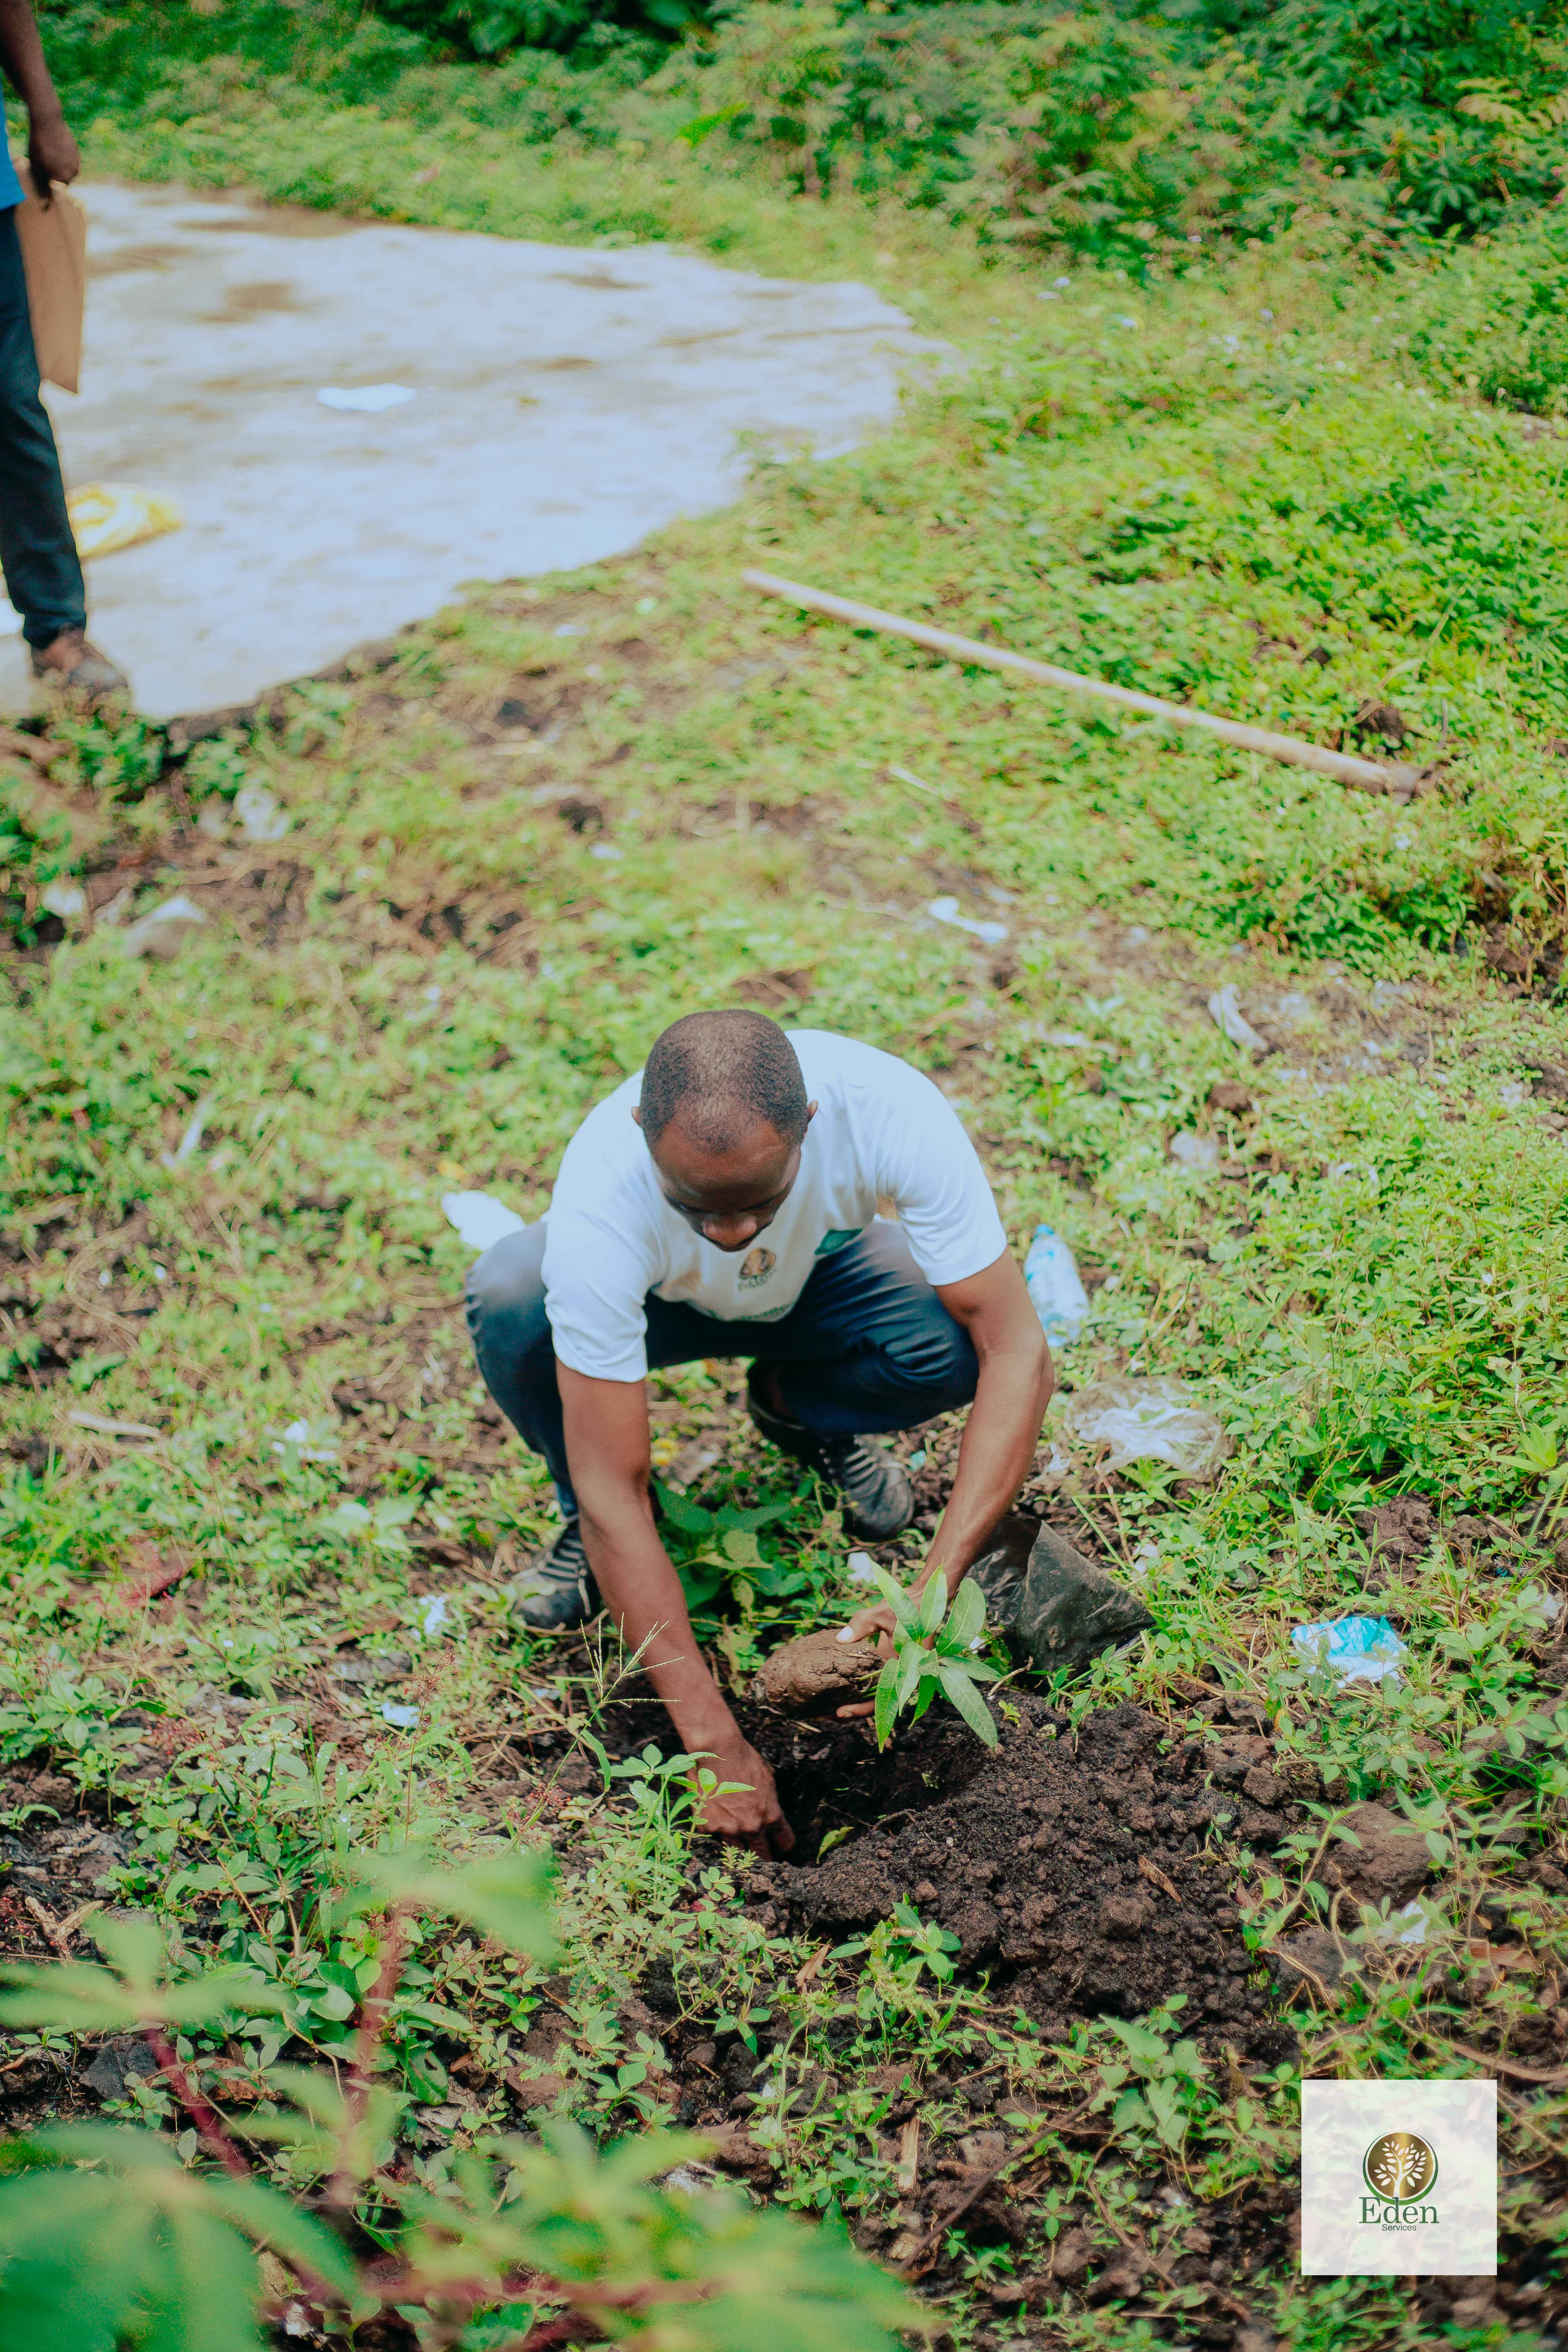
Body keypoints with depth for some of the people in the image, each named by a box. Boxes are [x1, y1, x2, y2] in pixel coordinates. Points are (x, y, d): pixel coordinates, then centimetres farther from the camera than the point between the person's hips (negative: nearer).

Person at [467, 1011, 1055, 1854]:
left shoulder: (891, 1111, -39)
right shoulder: (601, 1201, -41)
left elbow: (1017, 1352, -35)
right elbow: (614, 1493, -37)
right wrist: (715, 1743, -38)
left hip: (822, 1274, 1)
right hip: (660, 1297, -1)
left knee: (952, 1339, -32)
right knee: (508, 1299, -34)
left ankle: (799, 1408, 3)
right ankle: (580, 1523, -3)